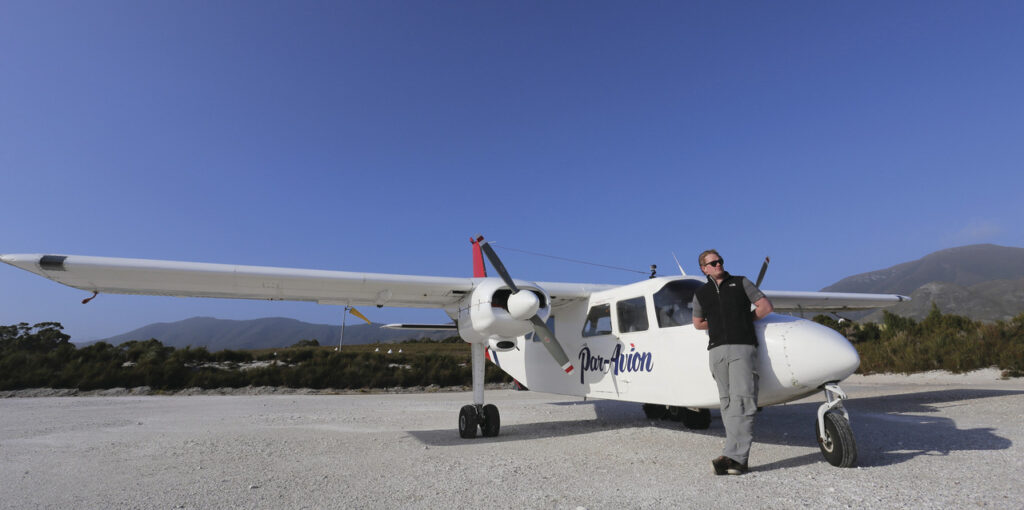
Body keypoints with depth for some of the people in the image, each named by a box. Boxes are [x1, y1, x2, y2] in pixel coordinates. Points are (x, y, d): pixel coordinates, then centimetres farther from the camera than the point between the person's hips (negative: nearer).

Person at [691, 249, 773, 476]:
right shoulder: (701, 294, 16)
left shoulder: (741, 283, 11)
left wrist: (743, 320, 9)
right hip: (717, 350, 3)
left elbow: (766, 307, 8)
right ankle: (739, 460, 5)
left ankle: (734, 456, -16)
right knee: (727, 403, 1)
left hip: (742, 348, -2)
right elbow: (698, 323, 26)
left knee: (742, 400, -13)